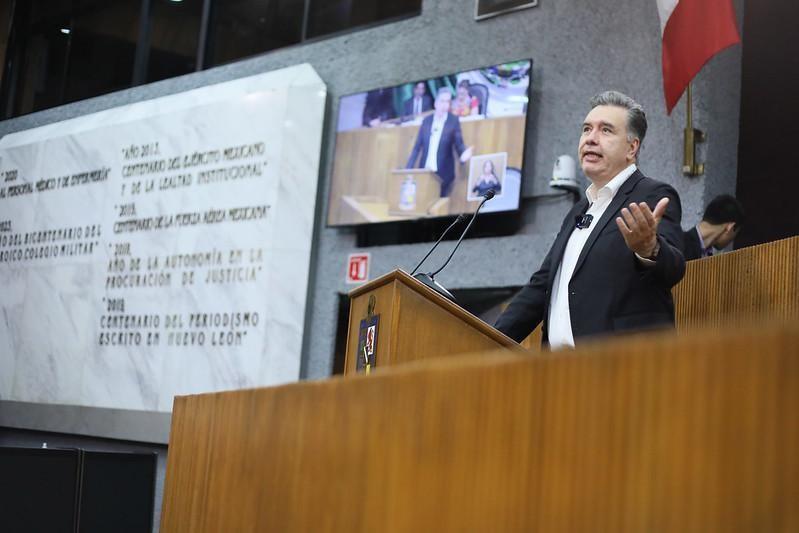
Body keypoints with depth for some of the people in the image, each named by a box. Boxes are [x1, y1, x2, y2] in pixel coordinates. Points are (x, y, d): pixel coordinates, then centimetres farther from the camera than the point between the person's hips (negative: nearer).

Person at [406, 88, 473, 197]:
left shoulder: (453, 121, 0)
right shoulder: (426, 120, 8)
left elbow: (459, 144, -2)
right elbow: (417, 147, 10)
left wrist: (463, 154, -26)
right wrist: (408, 169, 3)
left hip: (443, 173, -3)